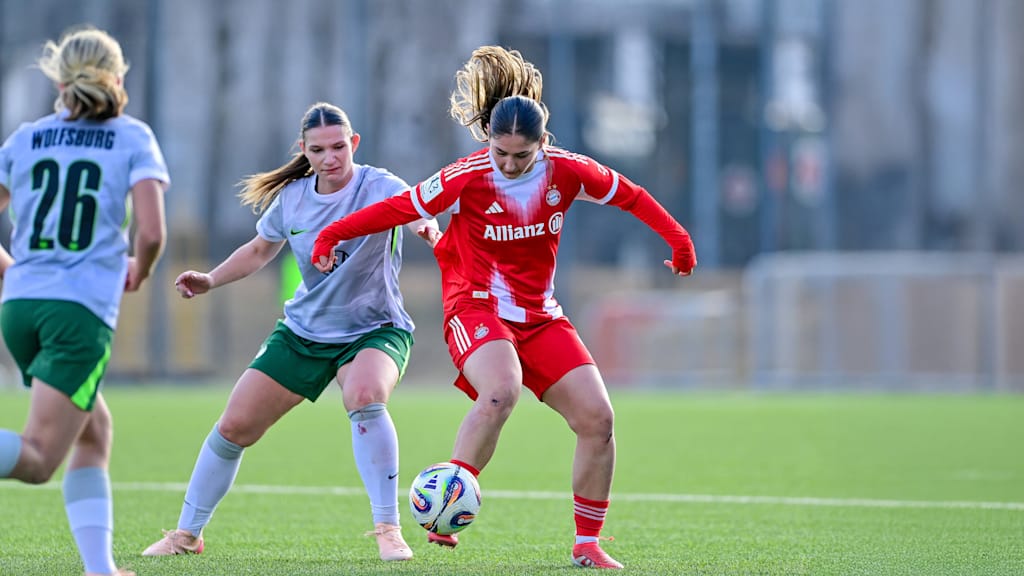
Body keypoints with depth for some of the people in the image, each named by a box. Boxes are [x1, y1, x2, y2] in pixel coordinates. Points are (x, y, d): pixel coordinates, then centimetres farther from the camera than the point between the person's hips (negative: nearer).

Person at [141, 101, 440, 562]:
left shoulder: (378, 187, -19)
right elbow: (261, 249, 16)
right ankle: (187, 534, 22)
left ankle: (388, 529, -26)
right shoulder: (292, 197, -4)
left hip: (375, 330, -5)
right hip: (304, 330, 5)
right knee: (234, 425, 2)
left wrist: (428, 226, -66)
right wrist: (210, 280, 4)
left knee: (364, 396, -37)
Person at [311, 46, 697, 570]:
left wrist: (676, 237, 9)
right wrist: (334, 233, -7)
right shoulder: (468, 178, -14)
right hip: (477, 308, -5)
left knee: (597, 418, -6)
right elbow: (402, 208, -6)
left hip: (540, 316, 5)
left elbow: (628, 195, 12)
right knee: (501, 393, -36)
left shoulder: (566, 171, -4)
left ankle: (587, 544, 6)